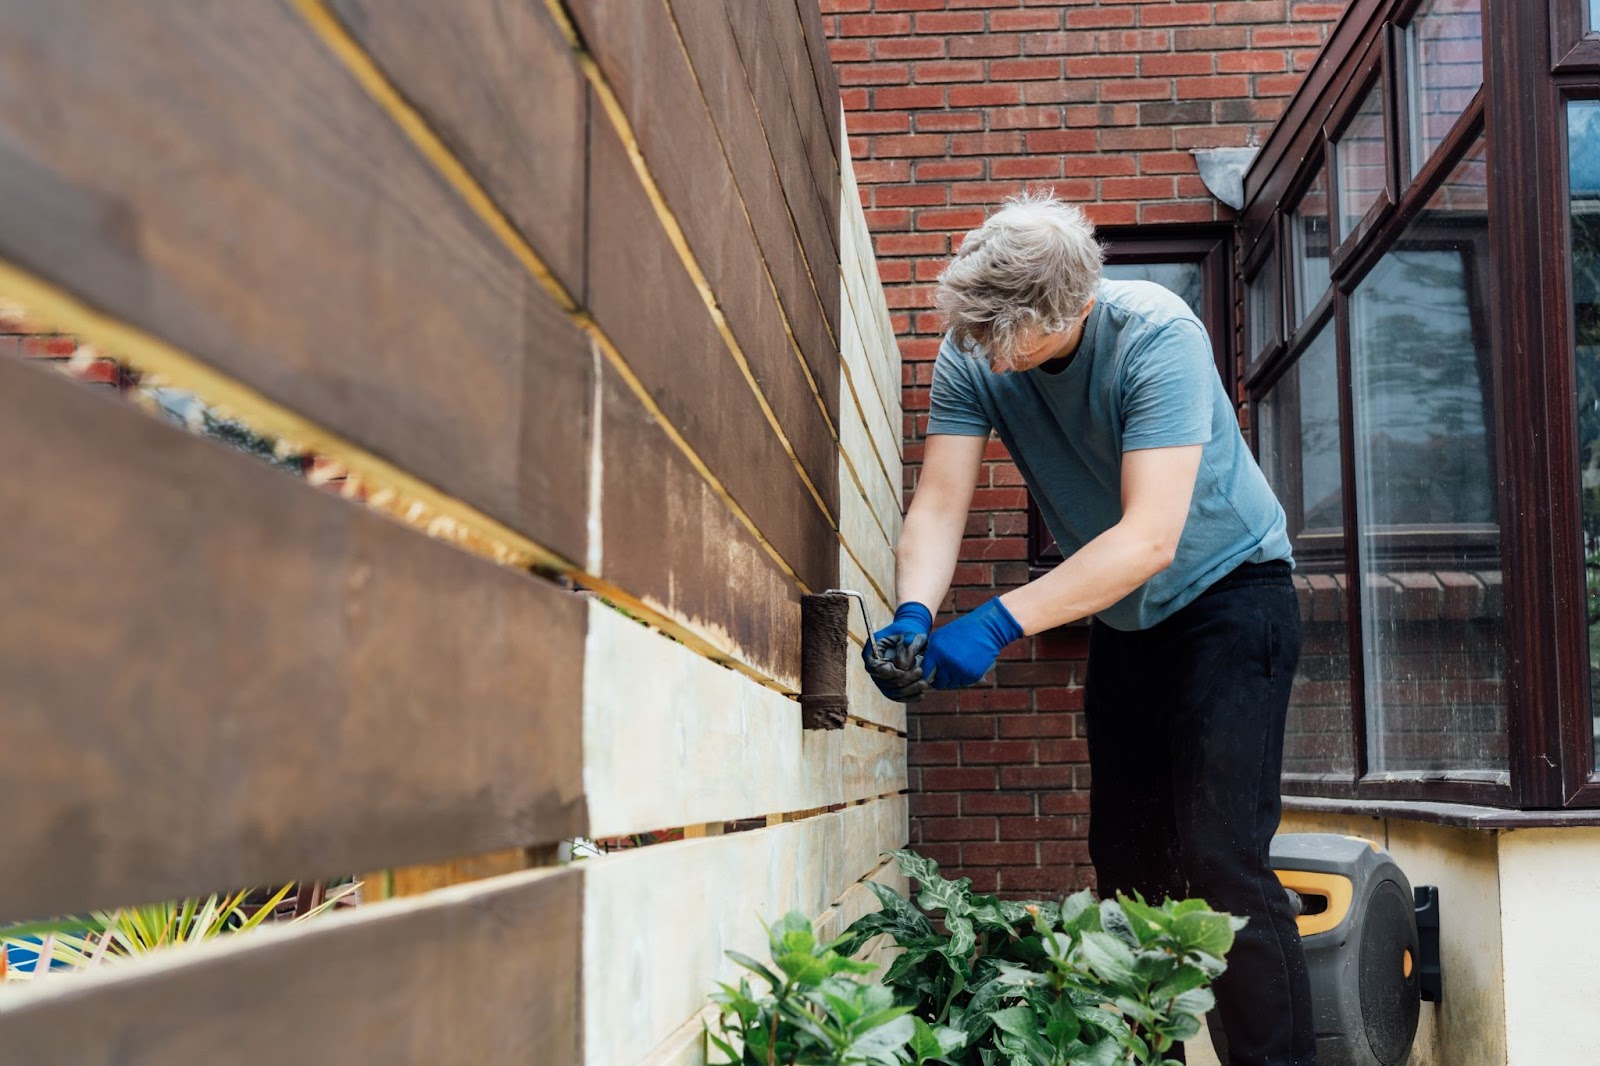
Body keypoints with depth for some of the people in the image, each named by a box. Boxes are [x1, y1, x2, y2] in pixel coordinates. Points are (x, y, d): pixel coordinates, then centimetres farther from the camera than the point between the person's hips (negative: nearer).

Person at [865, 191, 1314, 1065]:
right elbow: (938, 506, -18)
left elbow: (1150, 539, -37)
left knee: (1219, 854, -16)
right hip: (1122, 617, 6)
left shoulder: (1157, 338, -30)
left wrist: (998, 624, -44)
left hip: (1228, 593, -6)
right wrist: (915, 615, -38)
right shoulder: (972, 355, -14)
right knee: (1126, 855, 12)